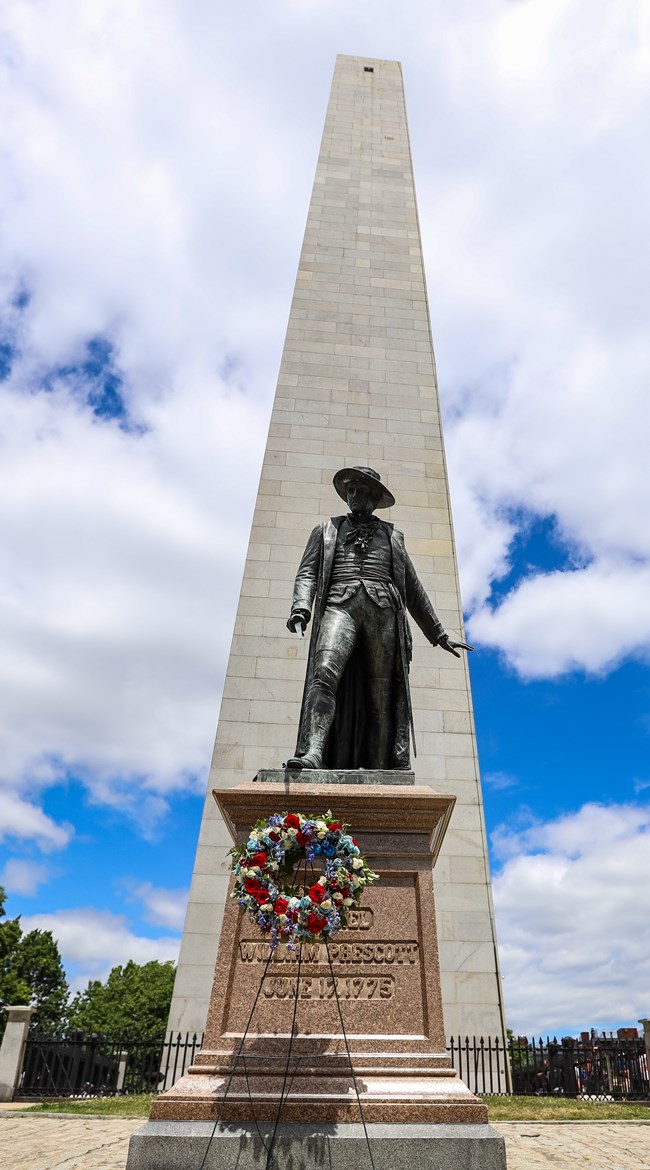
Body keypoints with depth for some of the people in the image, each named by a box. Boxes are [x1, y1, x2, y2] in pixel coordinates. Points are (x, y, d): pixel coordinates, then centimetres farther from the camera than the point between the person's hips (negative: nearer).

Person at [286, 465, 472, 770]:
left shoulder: (392, 535, 27)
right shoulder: (326, 529, 26)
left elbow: (413, 589, 27)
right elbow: (307, 573, 12)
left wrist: (439, 634, 25)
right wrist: (300, 608, -9)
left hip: (382, 609, 1)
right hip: (339, 605, -1)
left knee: (381, 695, -9)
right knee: (324, 674, -27)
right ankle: (312, 754, -38)